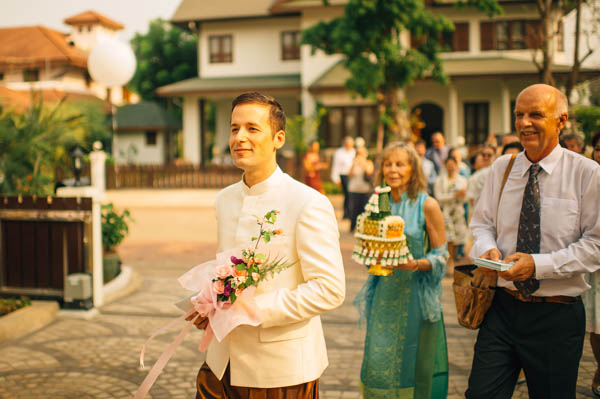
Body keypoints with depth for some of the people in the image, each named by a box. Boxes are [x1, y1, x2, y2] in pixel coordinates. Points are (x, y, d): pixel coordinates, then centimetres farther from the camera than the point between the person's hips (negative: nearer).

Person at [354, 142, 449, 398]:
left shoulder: (427, 206, -7)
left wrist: (415, 264, -22)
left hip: (416, 294, -4)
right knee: (379, 364, 5)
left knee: (412, 365, 3)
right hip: (385, 293, 4)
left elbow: (441, 255, -5)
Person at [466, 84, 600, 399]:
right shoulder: (501, 168, 5)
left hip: (557, 316, -2)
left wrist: (538, 264, -20)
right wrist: (487, 248, -10)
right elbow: (482, 222, 13)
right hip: (503, 307, 3)